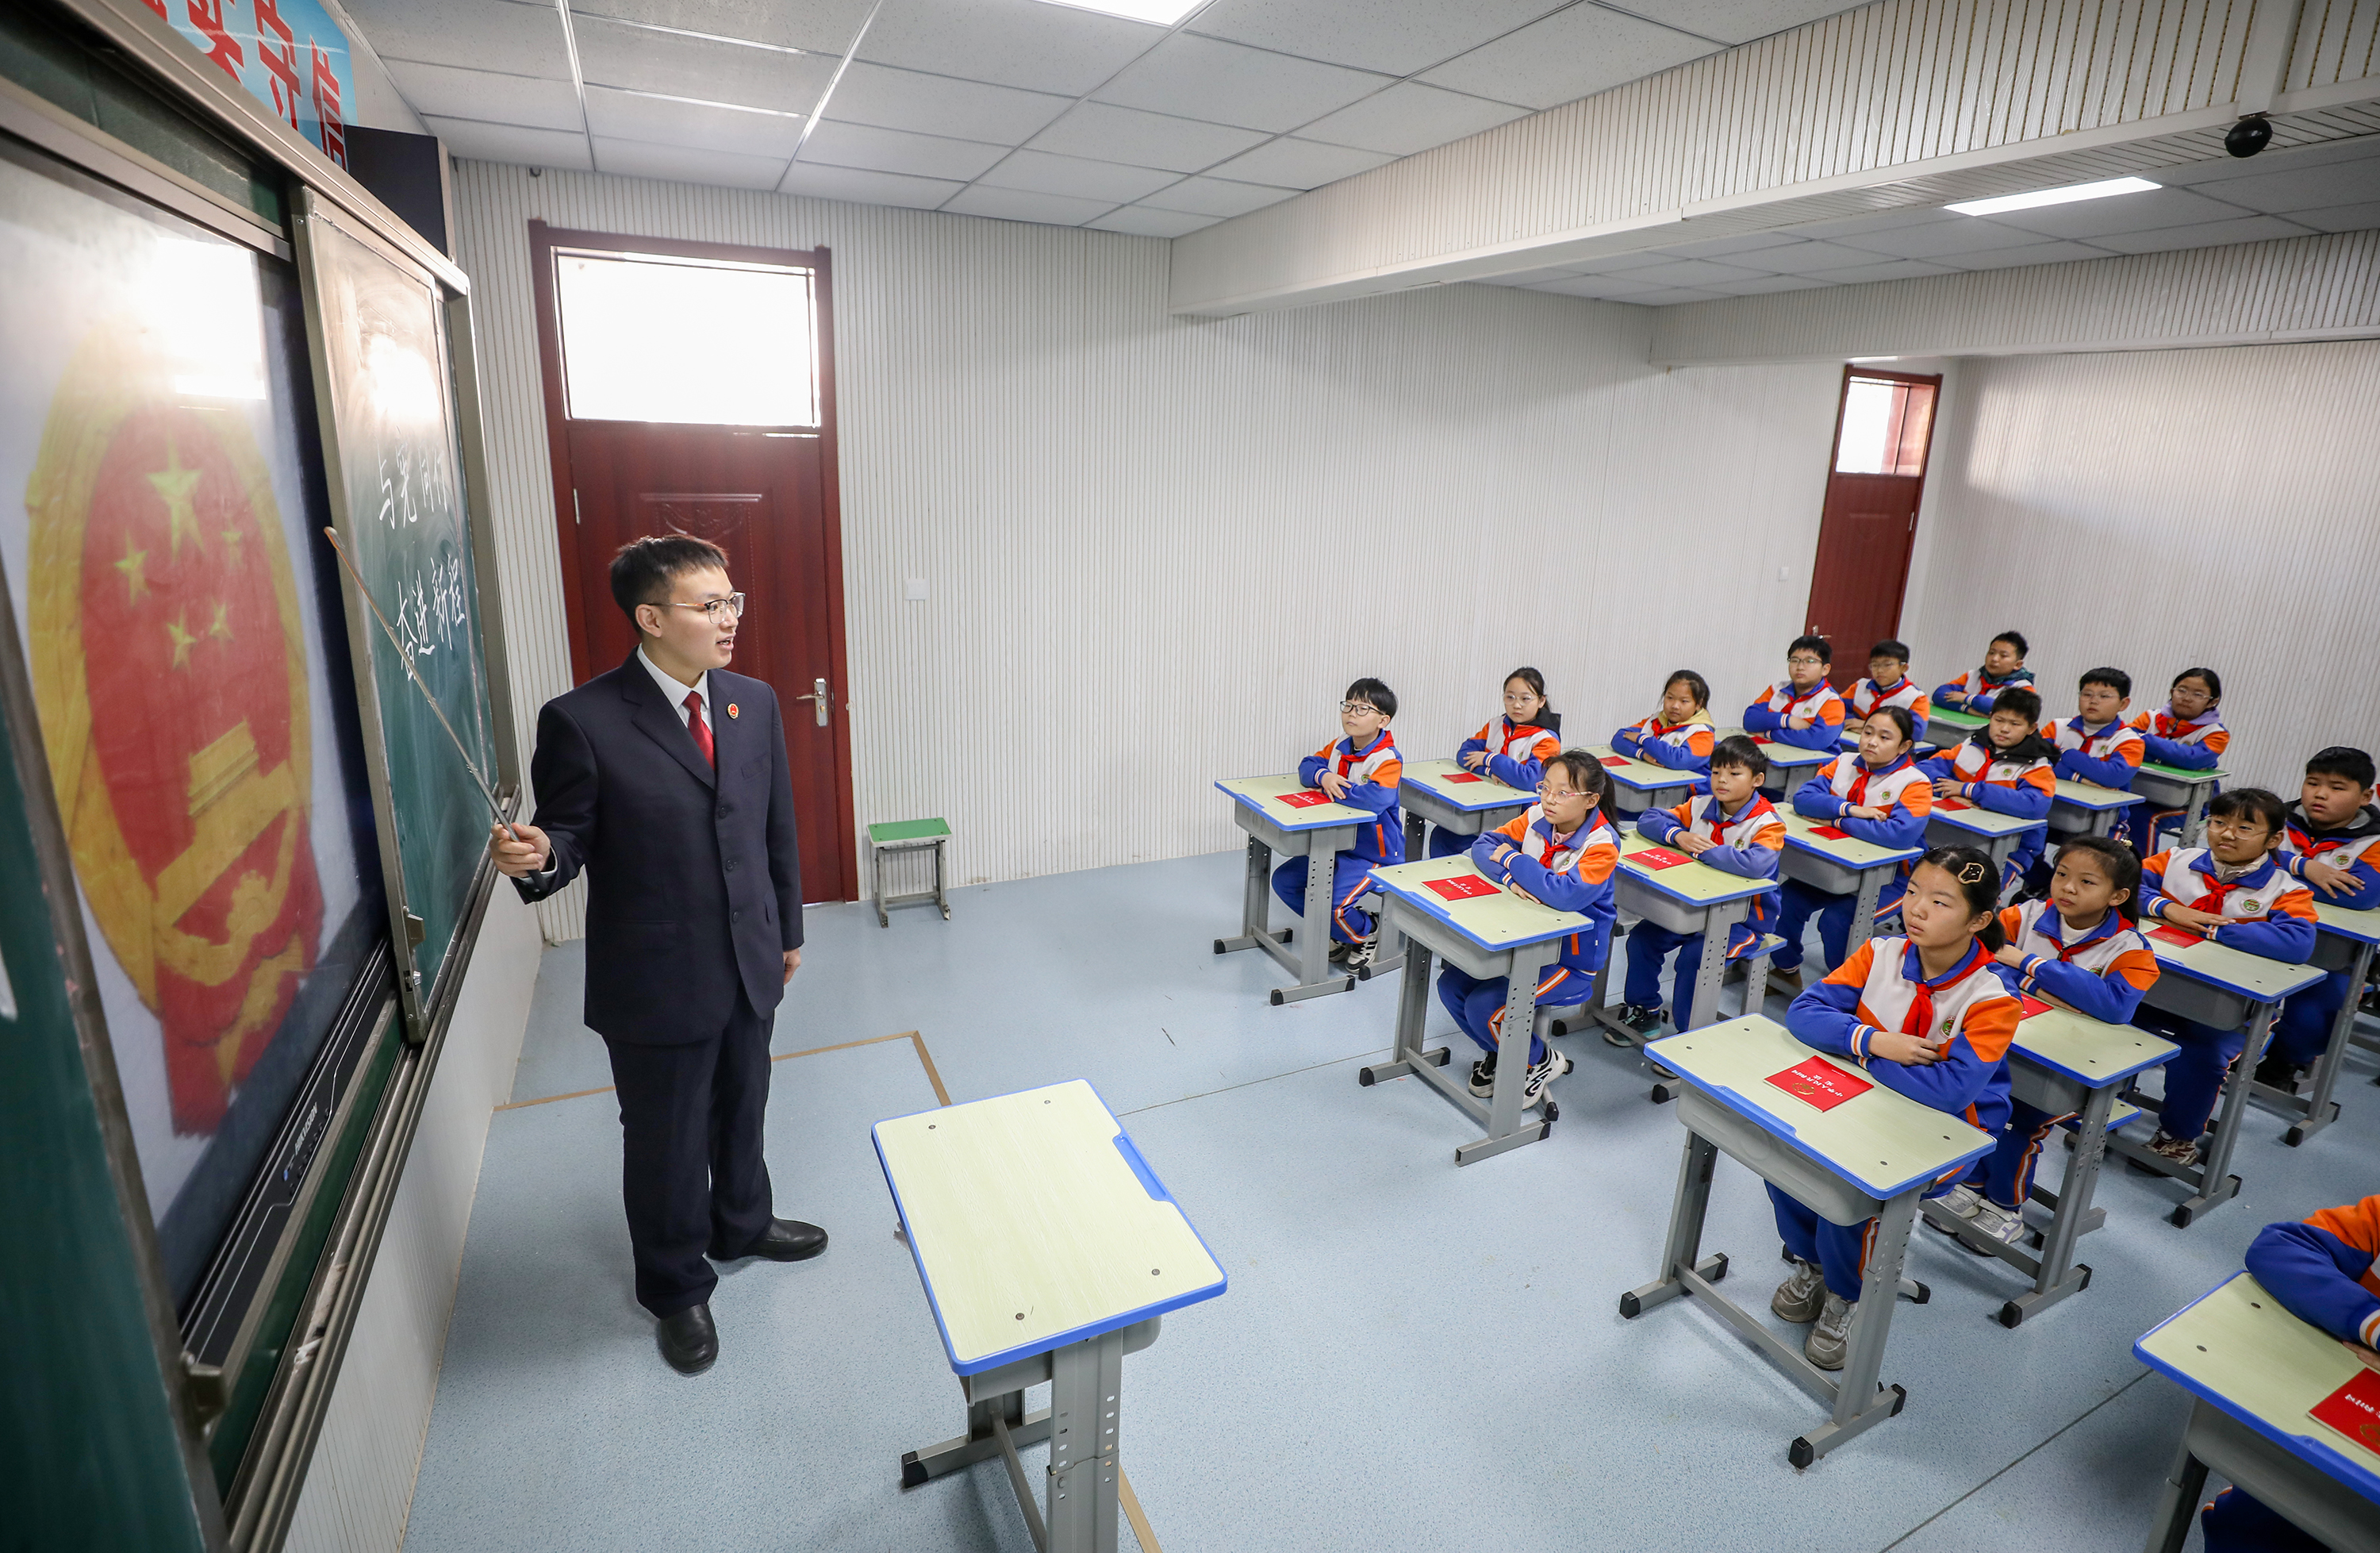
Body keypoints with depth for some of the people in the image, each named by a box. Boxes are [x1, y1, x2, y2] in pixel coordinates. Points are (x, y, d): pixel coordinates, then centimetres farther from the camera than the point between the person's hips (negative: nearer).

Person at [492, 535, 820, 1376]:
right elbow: (571, 836, -8)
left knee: (741, 1109, 25)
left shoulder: (754, 703, -1)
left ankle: (742, 1222, 54)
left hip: (749, 962, 5)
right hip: (655, 978, -4)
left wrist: (787, 928, 12)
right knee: (665, 1138, 15)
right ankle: (677, 1285, 41)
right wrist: (535, 857, -32)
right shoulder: (582, 721, -17)